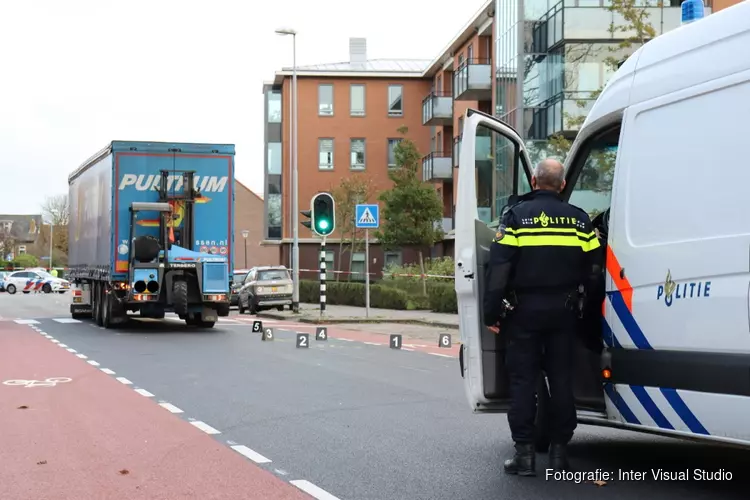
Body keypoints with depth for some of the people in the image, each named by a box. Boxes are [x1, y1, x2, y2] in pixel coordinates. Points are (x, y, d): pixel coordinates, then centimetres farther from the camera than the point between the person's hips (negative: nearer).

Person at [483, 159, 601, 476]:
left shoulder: (517, 215, -6)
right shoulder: (578, 219, 4)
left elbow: (499, 267, -11)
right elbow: (593, 269, 3)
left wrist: (492, 313, -7)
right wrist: (585, 307, 14)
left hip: (525, 310, -3)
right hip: (564, 311, 3)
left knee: (522, 379, 3)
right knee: (561, 378, 9)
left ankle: (525, 453, 3)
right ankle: (559, 451, 12)